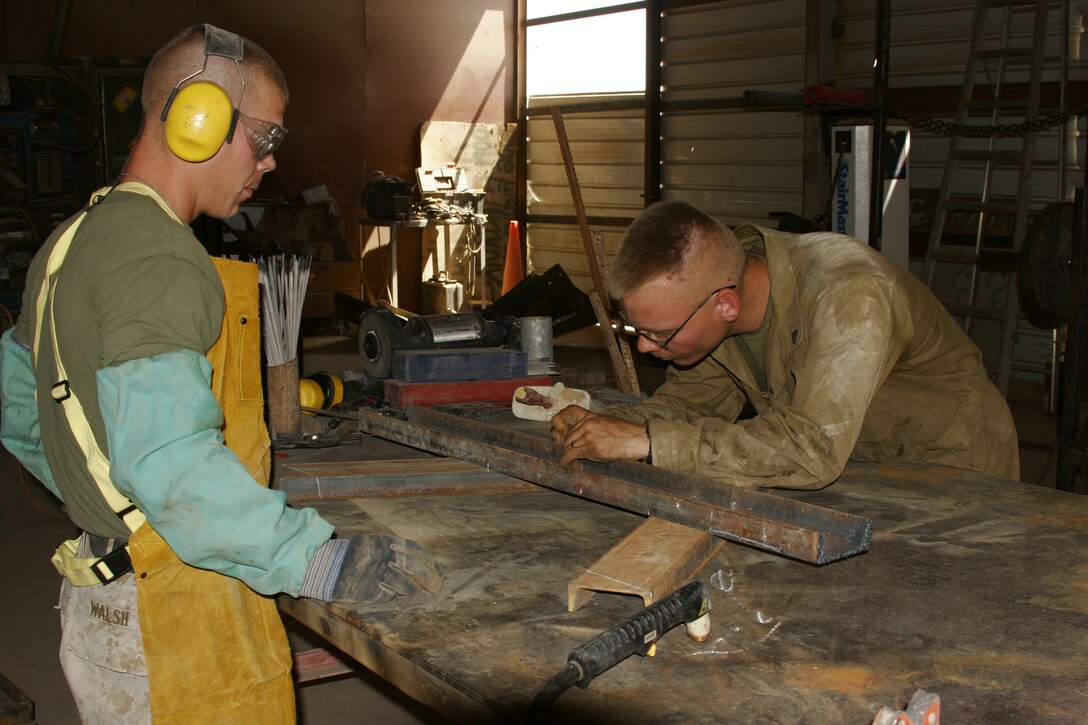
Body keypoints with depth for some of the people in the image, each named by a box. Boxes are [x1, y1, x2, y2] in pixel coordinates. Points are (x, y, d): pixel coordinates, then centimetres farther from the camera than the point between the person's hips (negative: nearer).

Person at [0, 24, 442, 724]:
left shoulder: (79, 238, 13)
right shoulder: (157, 259, -20)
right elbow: (172, 460, -30)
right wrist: (320, 564, -29)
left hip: (106, 591, 10)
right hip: (169, 619, -10)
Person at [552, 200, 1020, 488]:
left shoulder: (850, 295, -35)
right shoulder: (699, 286, -12)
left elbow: (813, 449, -44)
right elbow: (691, 396, 1)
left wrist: (646, 439, -43)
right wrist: (608, 424, -19)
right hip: (853, 473, 6)